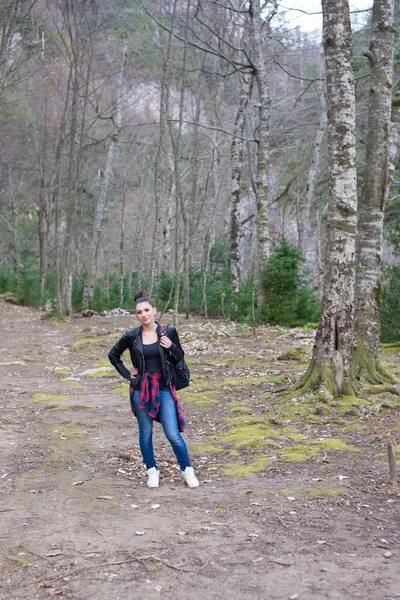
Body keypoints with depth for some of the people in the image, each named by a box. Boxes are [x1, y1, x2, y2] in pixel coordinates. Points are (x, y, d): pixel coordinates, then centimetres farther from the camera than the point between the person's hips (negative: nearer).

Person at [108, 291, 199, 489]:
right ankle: (152, 471, 26)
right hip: (141, 389, 1)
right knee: (146, 432, 9)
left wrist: (171, 346, -13)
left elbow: (180, 357, 8)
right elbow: (113, 355, 12)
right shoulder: (131, 336, -4)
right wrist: (126, 374, 3)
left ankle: (187, 469, 15)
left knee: (173, 434, -4)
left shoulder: (168, 331, -4)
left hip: (164, 388, -1)